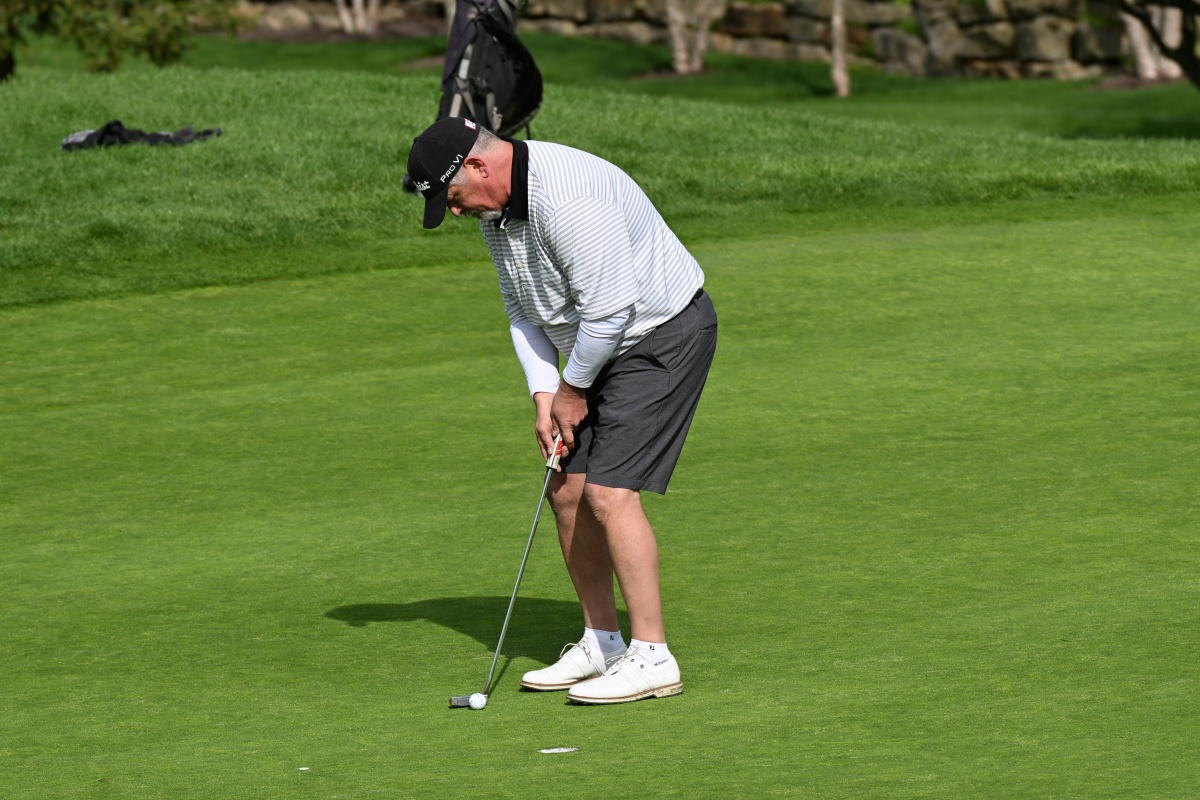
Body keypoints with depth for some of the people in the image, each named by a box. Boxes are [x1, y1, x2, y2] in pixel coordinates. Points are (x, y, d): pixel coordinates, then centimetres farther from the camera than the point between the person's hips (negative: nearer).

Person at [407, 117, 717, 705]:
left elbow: (607, 309, -27)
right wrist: (544, 395, 1)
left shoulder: (567, 199, -30)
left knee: (609, 492, -16)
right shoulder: (496, 205, 2)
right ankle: (602, 642, 18)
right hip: (605, 346, 10)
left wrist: (572, 389, -13)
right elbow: (522, 306, 12)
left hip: (664, 336, -10)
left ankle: (652, 658, -11)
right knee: (568, 490, 7)